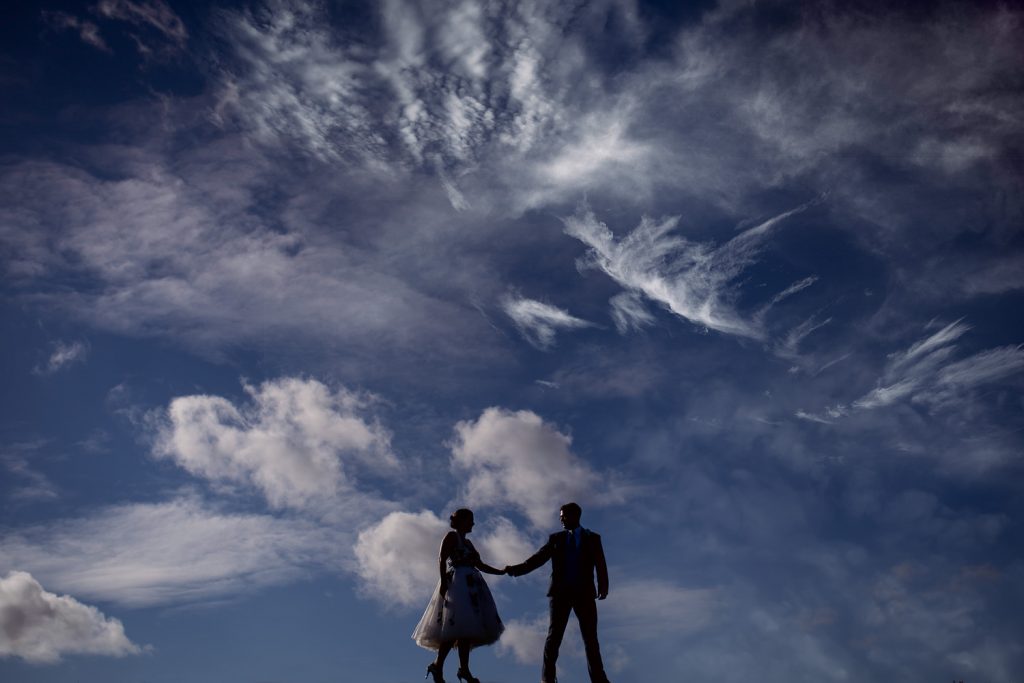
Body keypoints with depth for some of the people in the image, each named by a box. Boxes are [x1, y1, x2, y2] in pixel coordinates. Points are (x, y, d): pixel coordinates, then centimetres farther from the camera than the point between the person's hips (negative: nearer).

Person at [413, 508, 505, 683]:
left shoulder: (467, 542, 25)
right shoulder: (451, 536, 0)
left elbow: (480, 565, 24)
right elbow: (441, 559, -11)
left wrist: (501, 572, 17)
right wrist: (443, 581, -22)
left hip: (470, 588, 9)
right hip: (457, 585, -9)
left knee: (466, 629, 2)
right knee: (457, 627, -17)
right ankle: (437, 665, -13)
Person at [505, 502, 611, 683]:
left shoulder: (592, 538, 10)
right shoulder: (556, 538, 13)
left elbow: (600, 564, 1)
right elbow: (538, 558, 5)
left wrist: (603, 586, -14)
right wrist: (517, 569, -10)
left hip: (584, 593, 0)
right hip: (560, 592, 1)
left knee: (590, 636, 2)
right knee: (554, 635, -1)